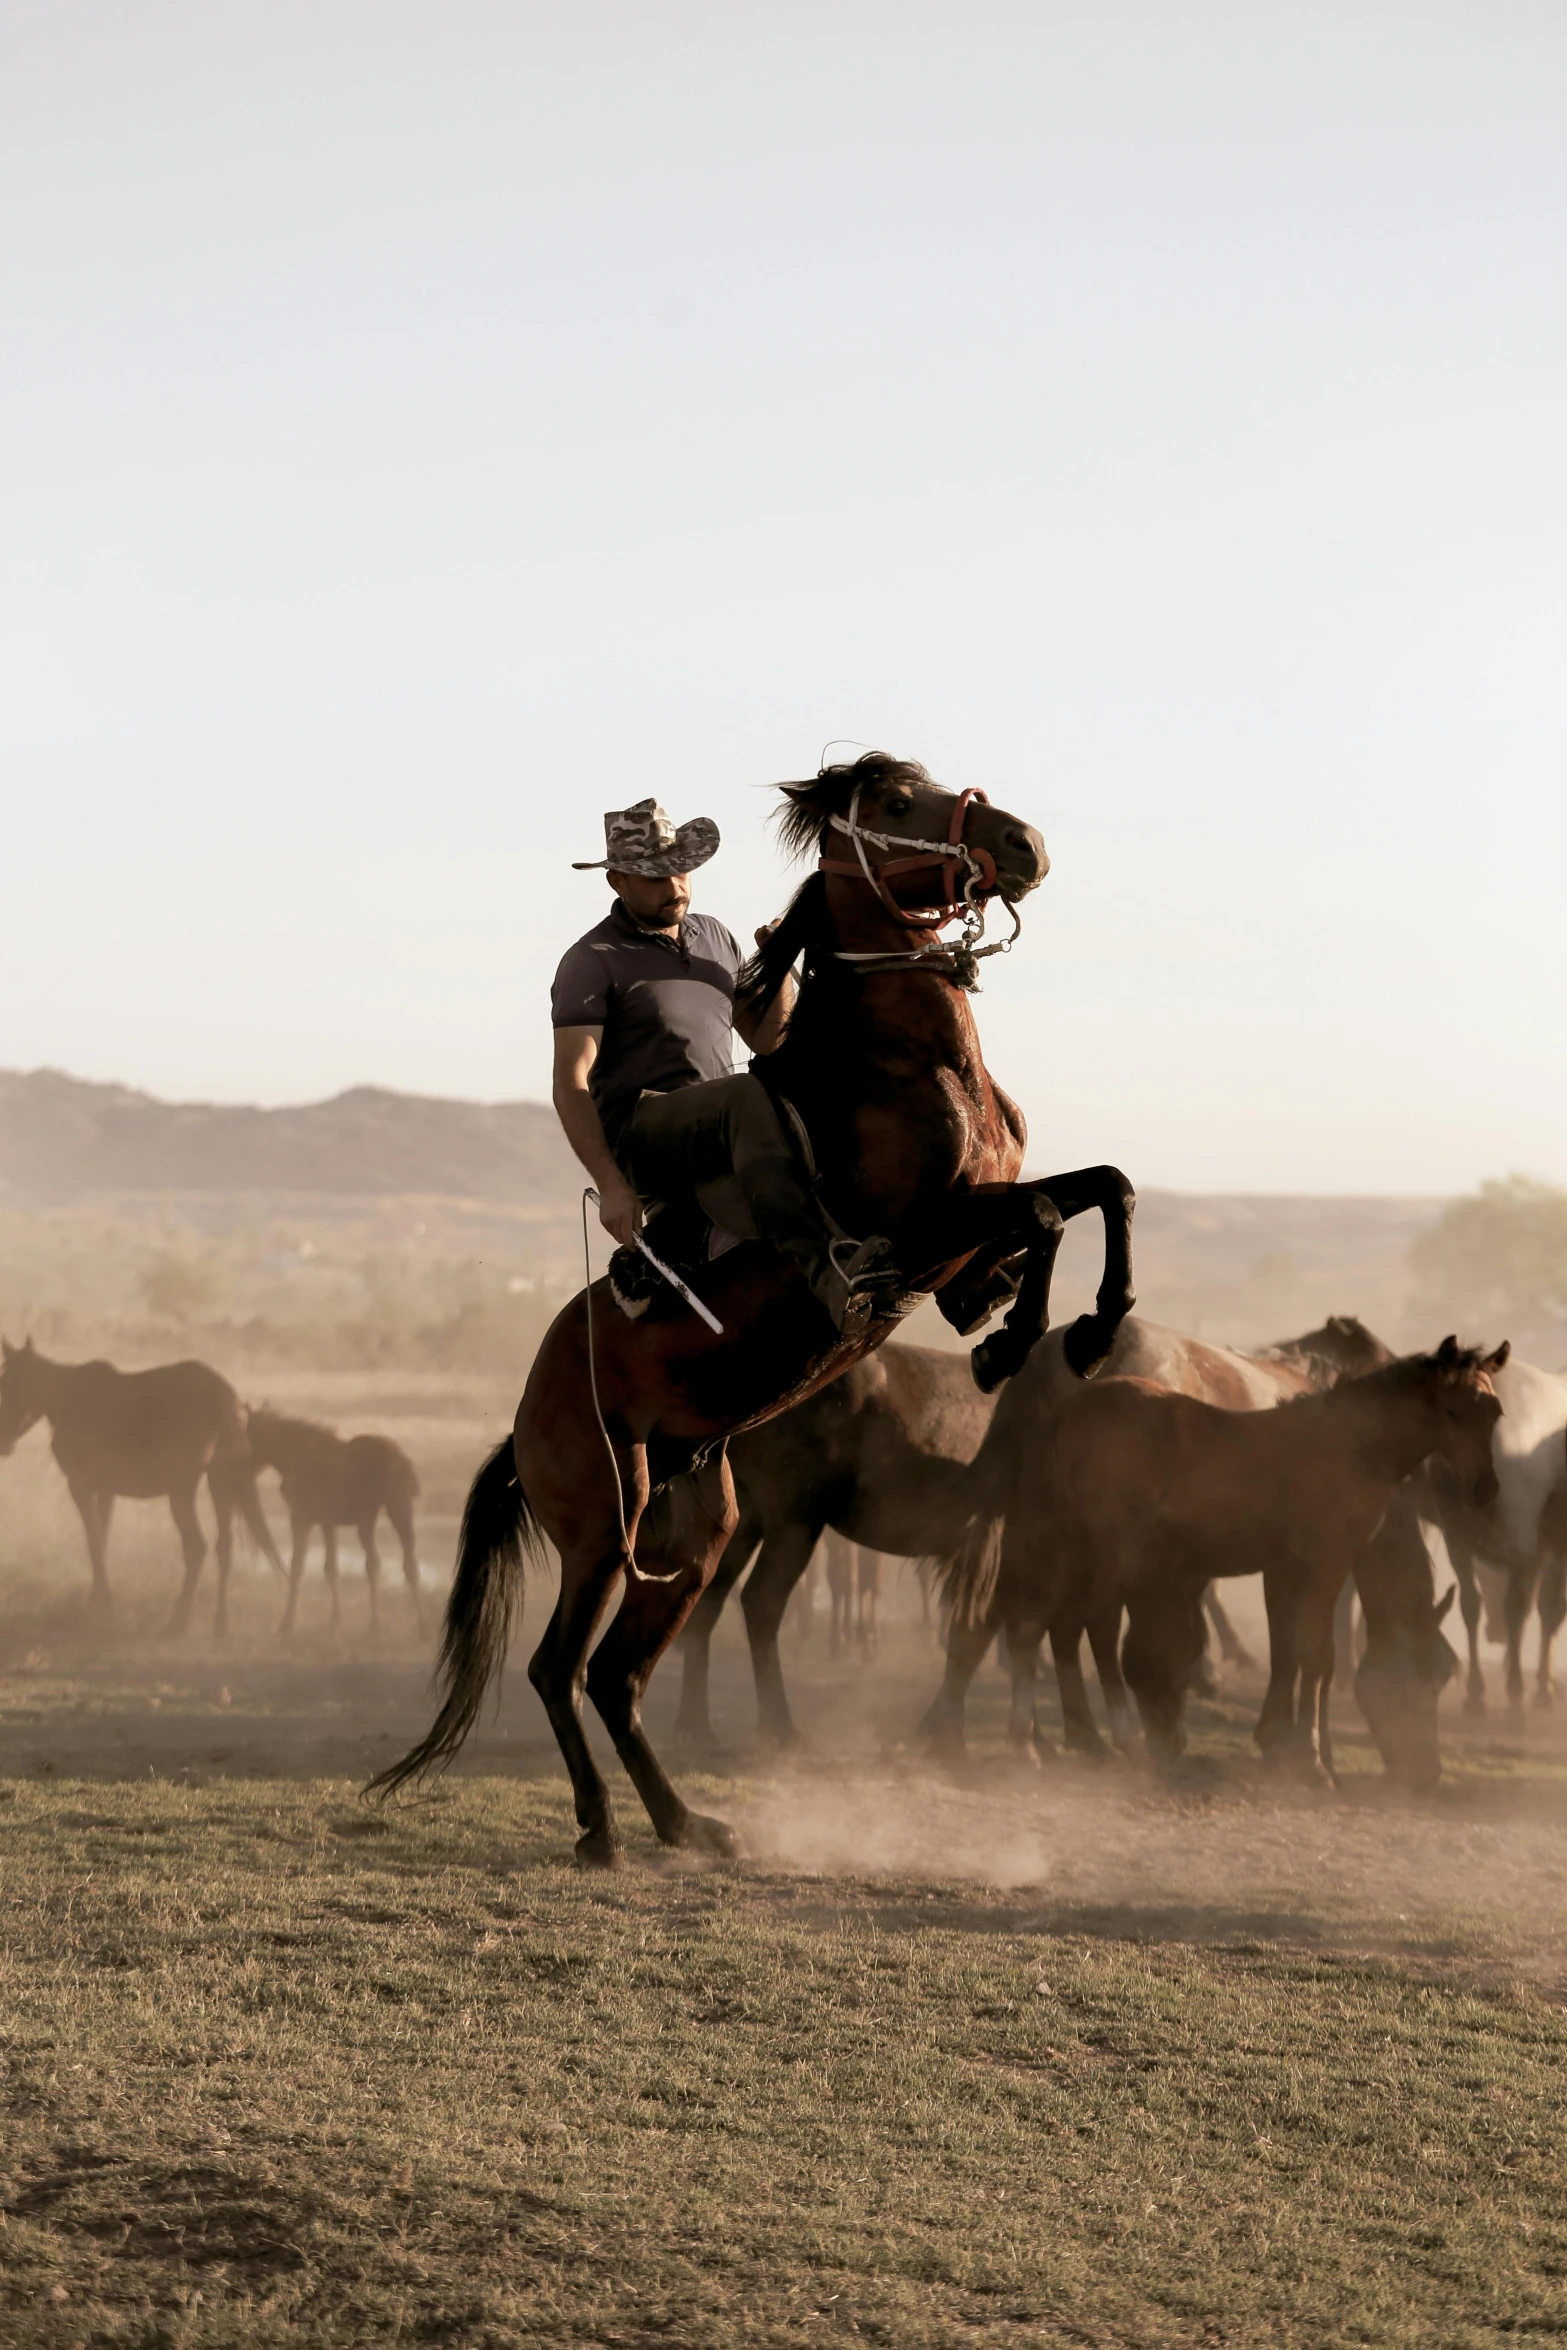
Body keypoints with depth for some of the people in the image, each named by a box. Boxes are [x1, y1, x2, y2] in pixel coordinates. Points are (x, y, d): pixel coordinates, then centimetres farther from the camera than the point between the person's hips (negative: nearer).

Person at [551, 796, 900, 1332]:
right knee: (747, 1096, -37)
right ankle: (824, 1267, -56)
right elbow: (571, 1087, -9)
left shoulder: (715, 938, 20)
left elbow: (765, 1040, 22)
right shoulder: (592, 962, -1)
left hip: (716, 1135, 7)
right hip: (638, 1133, -7)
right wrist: (611, 1185, -21)